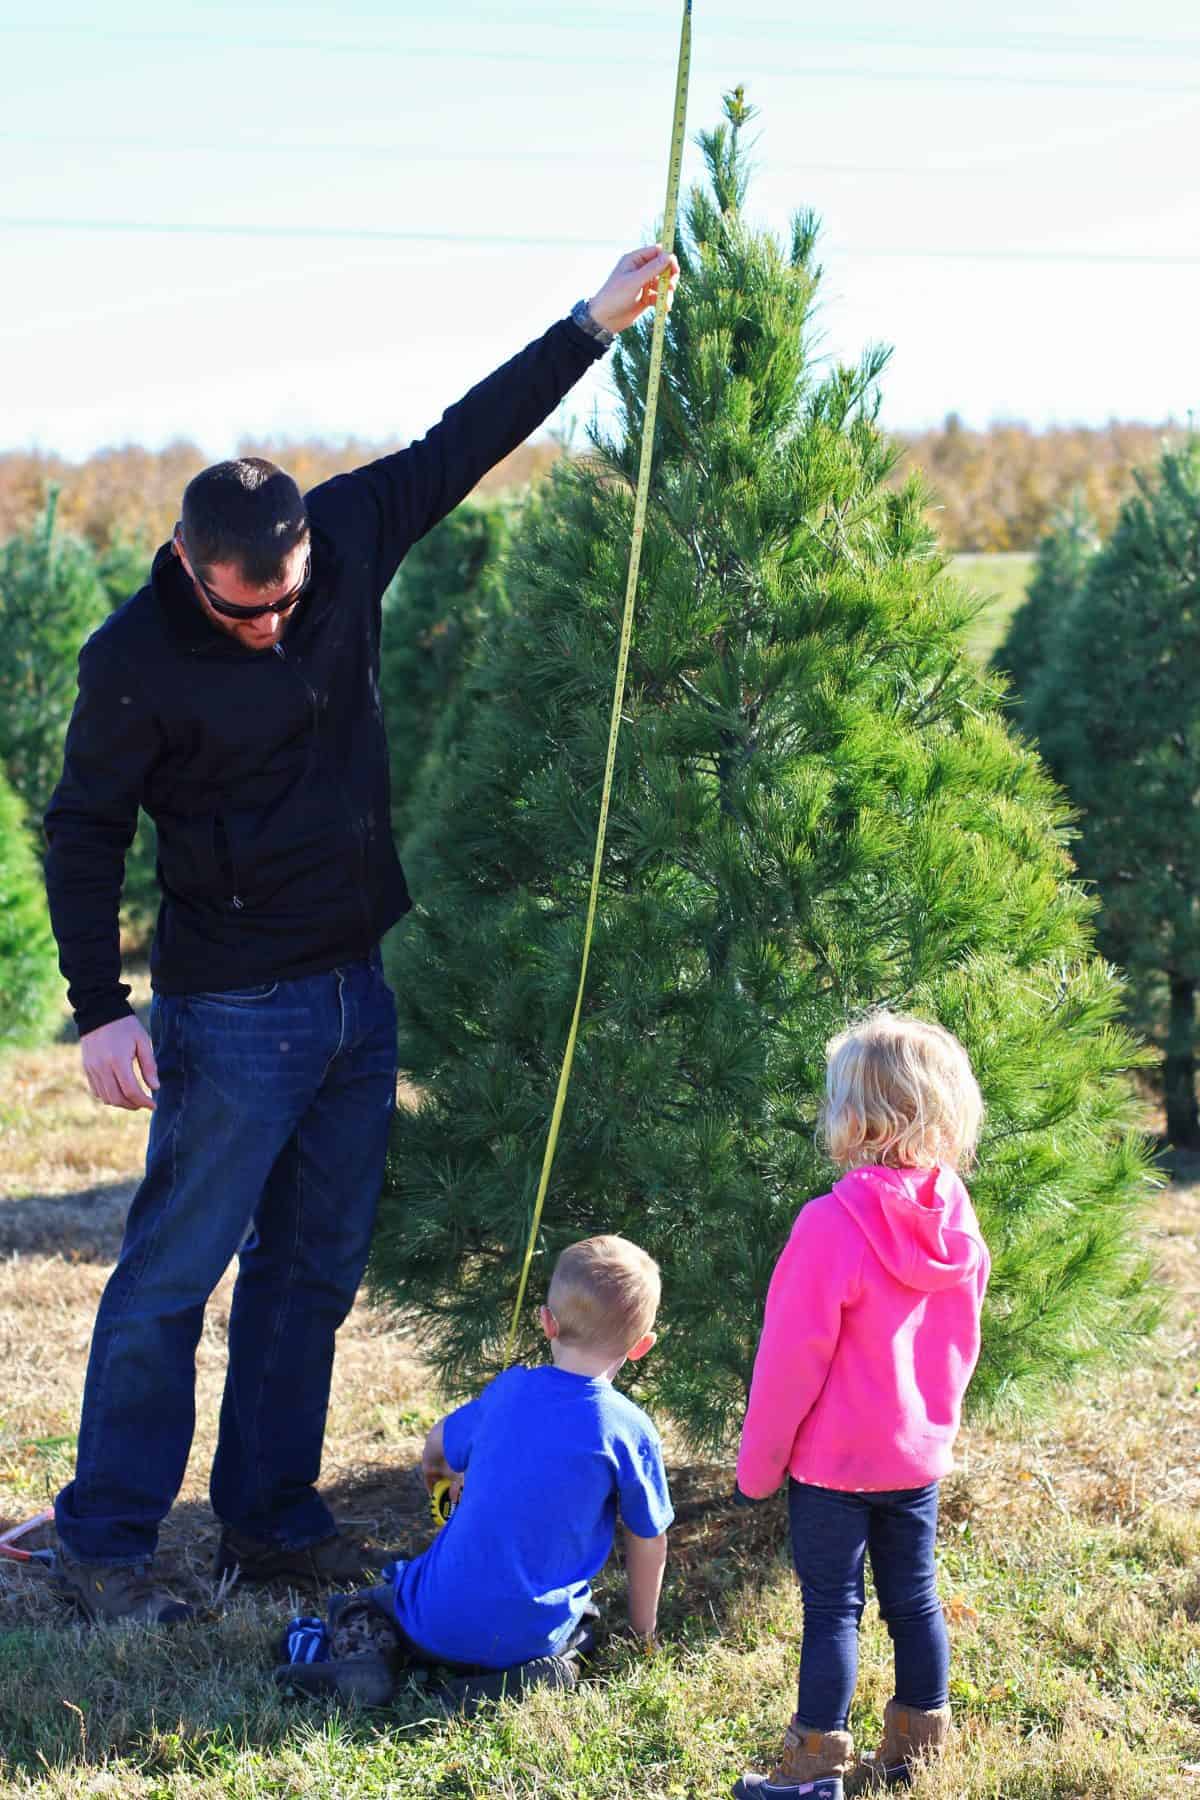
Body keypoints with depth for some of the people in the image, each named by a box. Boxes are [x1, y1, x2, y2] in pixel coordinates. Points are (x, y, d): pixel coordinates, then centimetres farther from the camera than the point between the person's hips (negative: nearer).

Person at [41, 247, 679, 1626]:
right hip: (230, 1012, -6)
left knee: (314, 1273, 13)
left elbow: (459, 445, 8)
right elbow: (83, 835, -8)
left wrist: (595, 323, 10)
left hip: (355, 993, 6)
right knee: (170, 1277, -2)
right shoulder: (137, 659, -16)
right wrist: (100, 1011, -14)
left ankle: (272, 1522, 24)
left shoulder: (346, 541, -3)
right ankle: (103, 1542, 8)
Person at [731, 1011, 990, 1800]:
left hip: (836, 1459, -6)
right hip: (921, 1452, 6)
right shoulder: (954, 1218, -5)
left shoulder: (833, 1225, -24)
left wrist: (758, 1460, -7)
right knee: (914, 1598, 15)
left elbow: (792, 1358, -18)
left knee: (832, 1608, 3)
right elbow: (960, 1342, 6)